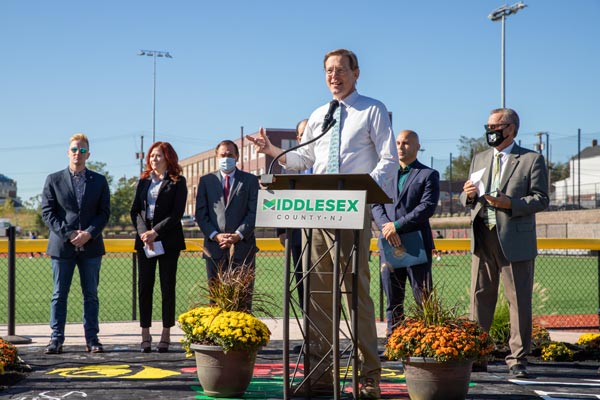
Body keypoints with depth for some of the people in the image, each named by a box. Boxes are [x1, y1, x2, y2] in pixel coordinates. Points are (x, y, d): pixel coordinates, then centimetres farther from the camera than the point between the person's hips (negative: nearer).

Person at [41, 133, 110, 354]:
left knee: (91, 294, 5)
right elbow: (47, 212, 0)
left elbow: (104, 212, 5)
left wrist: (89, 233, -11)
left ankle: (92, 339, 9)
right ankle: (56, 339, 5)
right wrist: (68, 234, -11)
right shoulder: (54, 180, 5)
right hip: (62, 245, -1)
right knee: (59, 294, 2)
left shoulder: (99, 181, 9)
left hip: (91, 245, 1)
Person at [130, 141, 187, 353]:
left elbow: (177, 213, -7)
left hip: (167, 241, -3)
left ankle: (166, 336, 6)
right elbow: (135, 210, 8)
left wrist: (155, 232, -14)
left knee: (167, 287, 0)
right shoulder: (144, 181, 15)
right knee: (144, 287, 1)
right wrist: (143, 233, -9)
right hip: (144, 242, 4)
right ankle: (145, 336, 6)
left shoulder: (177, 182, 2)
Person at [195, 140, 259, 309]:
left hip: (242, 246, -1)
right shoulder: (206, 180, 13)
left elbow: (253, 212, 1)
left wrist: (239, 235, -11)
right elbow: (200, 213, 7)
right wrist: (215, 236, -8)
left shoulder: (250, 180, 9)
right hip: (215, 246, 1)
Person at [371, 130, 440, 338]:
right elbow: (376, 205, 8)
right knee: (393, 300, 6)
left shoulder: (428, 175, 4)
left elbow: (428, 206, -8)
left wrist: (398, 225, -15)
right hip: (388, 243, 4)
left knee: (423, 299, -4)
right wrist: (385, 226, -11)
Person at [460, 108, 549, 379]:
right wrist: (468, 195, -4)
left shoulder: (532, 160, 2)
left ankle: (517, 360, 4)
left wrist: (509, 203, -18)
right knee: (480, 298, 6)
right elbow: (467, 200, 20)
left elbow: (541, 200, -5)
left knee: (519, 301, -1)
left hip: (515, 240, -5)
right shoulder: (480, 159, 18)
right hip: (483, 239, 5)